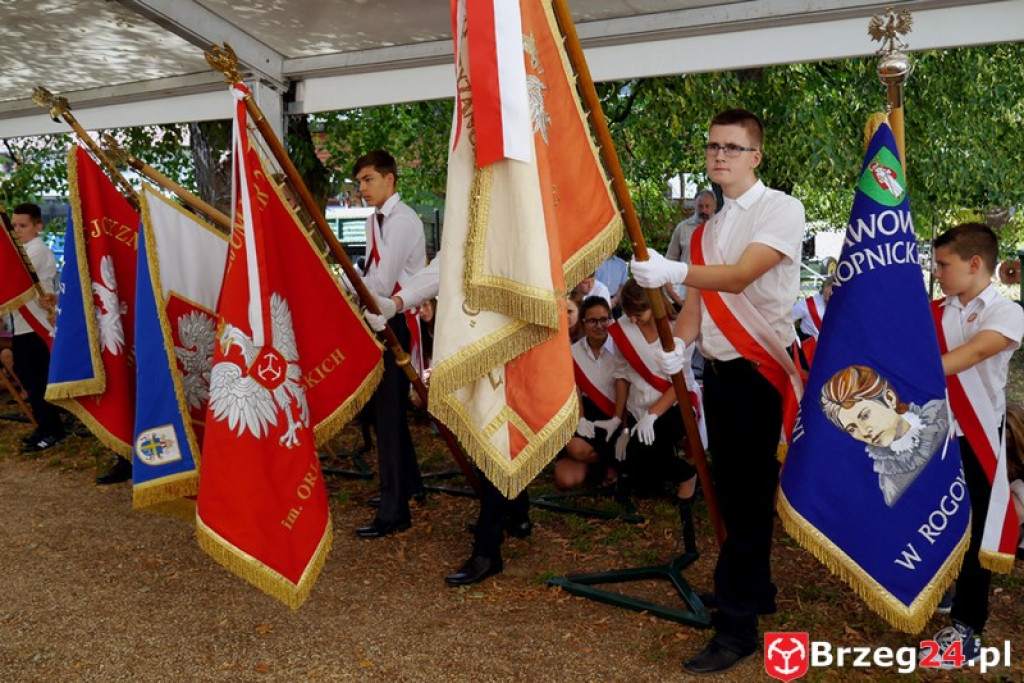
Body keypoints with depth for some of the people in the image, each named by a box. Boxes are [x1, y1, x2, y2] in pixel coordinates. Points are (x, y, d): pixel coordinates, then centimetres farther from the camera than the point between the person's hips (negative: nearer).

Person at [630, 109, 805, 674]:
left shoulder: (781, 209, -8)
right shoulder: (708, 229, 15)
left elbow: (741, 276, -23)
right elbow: (697, 299, 12)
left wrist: (672, 271, -36)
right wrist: (676, 348, -4)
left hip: (759, 369, -7)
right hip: (717, 370, 8)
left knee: (749, 494, -5)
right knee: (731, 489, 15)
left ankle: (736, 626, 3)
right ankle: (755, 589, 32)